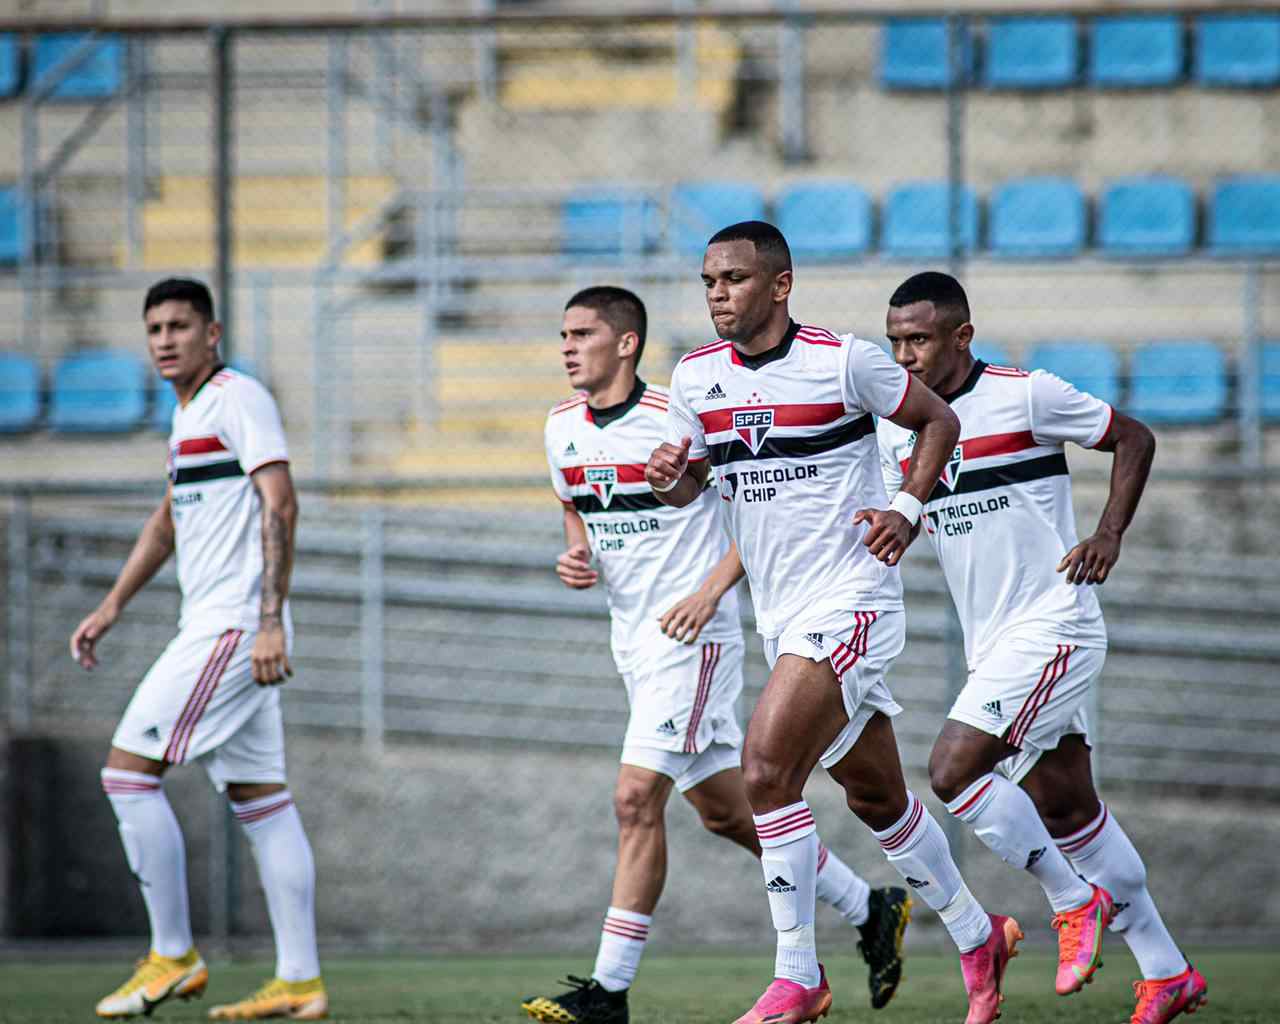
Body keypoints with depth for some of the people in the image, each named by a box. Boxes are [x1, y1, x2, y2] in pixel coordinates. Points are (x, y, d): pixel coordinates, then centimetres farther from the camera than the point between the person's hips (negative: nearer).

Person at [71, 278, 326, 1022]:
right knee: (259, 798, 6)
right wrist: (112, 609, 28)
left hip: (236, 622, -10)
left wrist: (271, 620, -25)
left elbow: (279, 504, -18)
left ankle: (174, 958, -5)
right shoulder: (191, 411, 20)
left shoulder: (239, 398, -9)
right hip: (216, 627, 10)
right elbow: (170, 520, 31)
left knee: (129, 771, -9)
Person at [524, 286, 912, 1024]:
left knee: (637, 798, -14)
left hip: (692, 633, -8)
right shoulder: (564, 429, 7)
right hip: (633, 634, 8)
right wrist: (574, 558, 0)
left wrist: (709, 592, -16)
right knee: (723, 810, 13)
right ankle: (872, 911, 27)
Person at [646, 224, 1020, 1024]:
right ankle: (978, 937, 33)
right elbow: (689, 485, 17)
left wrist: (908, 507, -11)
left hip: (850, 600, -7)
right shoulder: (696, 377, 5)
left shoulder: (844, 361, -11)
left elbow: (940, 421, 1)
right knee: (876, 794, 16)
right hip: (782, 617, 7)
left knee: (767, 769, -20)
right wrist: (671, 474, -6)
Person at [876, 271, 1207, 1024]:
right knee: (1066, 807, 8)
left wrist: (1109, 537, -9)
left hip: (1052, 629, -7)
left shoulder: (1025, 397, -9)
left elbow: (1135, 439, 1)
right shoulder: (895, 428, 7)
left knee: (953, 771, -19)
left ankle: (1074, 901, -1)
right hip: (991, 644, 7)